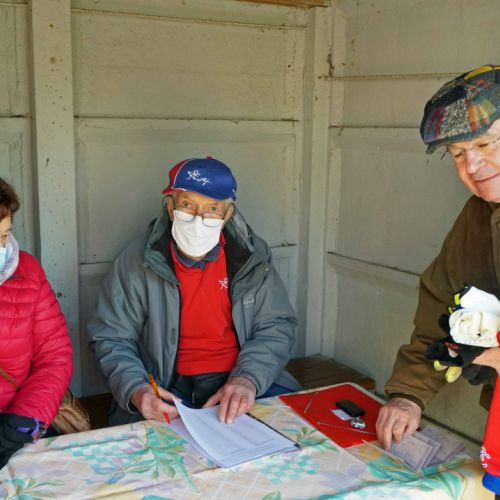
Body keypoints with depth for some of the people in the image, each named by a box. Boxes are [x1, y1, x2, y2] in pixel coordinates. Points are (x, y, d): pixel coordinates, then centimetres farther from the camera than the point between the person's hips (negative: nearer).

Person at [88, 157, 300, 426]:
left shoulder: (251, 257, 1)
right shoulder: (134, 262, -5)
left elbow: (277, 327, 2)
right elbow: (111, 340, 0)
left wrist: (248, 378, -17)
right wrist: (135, 390, -21)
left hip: (240, 377, 2)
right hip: (166, 387, -2)